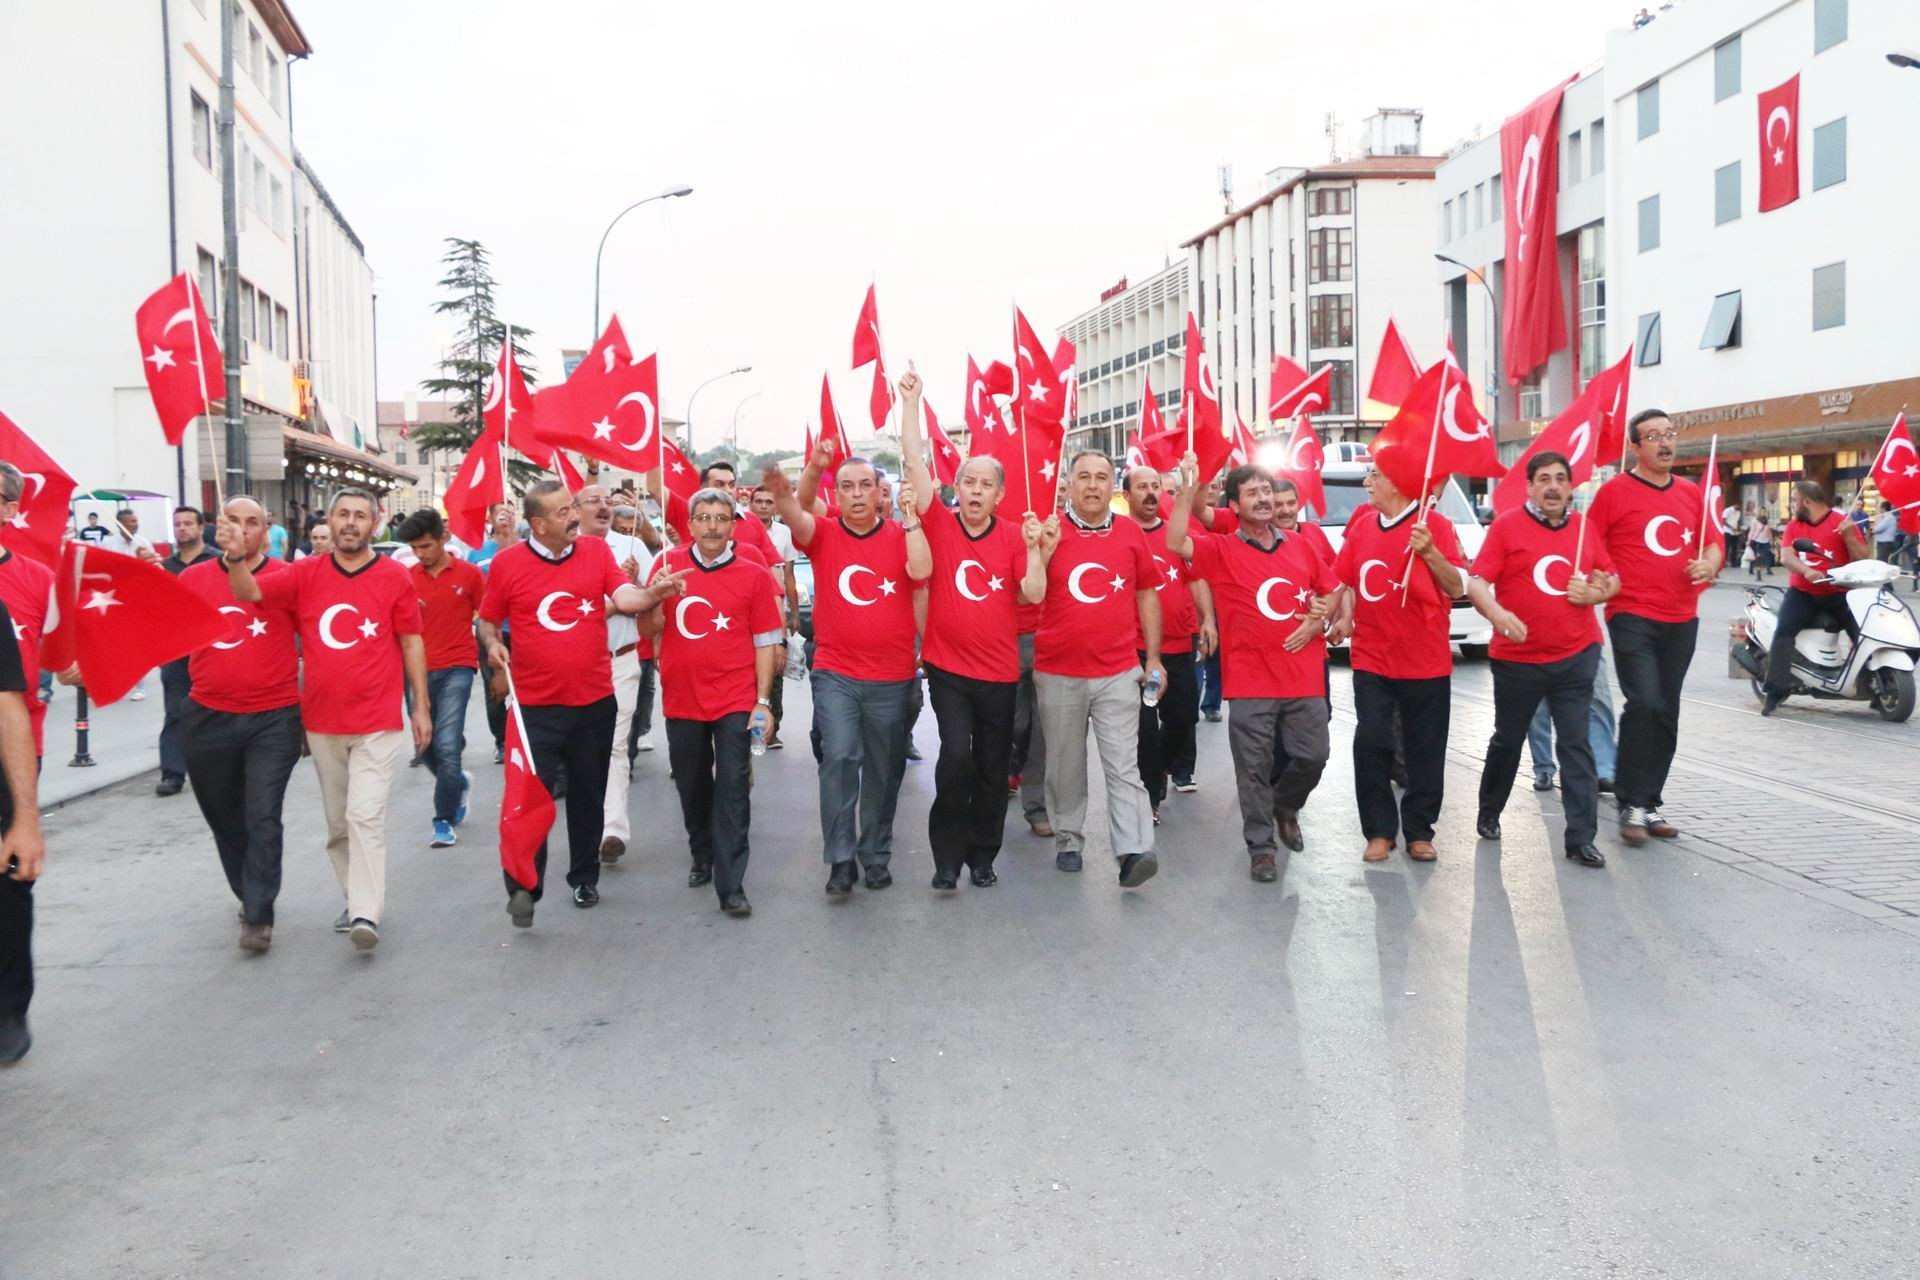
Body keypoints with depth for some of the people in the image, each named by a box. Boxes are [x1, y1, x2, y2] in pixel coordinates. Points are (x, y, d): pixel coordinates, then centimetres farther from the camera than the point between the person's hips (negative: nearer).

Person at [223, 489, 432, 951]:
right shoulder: (306, 574, 4)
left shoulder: (395, 578, -2)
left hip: (378, 722, -4)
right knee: (338, 821, 14)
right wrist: (236, 559, -26)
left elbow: (411, 643, 2)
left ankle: (366, 915, -14)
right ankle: (354, 899, 28)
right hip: (322, 722, 4)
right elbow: (250, 592, -4)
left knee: (366, 816, -13)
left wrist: (421, 707, 2)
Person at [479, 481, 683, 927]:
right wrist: (491, 645, -13)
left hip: (595, 701, 2)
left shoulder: (596, 551, 0)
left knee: (589, 796, 14)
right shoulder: (507, 563, -4)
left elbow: (624, 597, -11)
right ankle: (524, 886, 10)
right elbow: (487, 620, 7)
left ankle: (585, 878, 30)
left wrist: (653, 593, -31)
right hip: (536, 705, -2)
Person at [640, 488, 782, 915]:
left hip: (735, 701, -3)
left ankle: (730, 885, -1)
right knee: (692, 788, 16)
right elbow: (650, 628, 5)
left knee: (732, 791, -4)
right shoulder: (669, 564, 3)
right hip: (681, 699, 3)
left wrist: (763, 701, -7)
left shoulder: (752, 573, -2)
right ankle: (703, 856, 37)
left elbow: (766, 641, -2)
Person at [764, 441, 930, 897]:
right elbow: (792, 513, -20)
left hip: (892, 677, 1)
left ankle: (876, 854, 26)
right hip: (835, 675, -1)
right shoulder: (824, 533, 1)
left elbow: (920, 571, -18)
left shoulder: (899, 535, 1)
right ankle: (840, 859, -5)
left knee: (884, 770, 11)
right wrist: (813, 468, -37)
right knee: (839, 757, -15)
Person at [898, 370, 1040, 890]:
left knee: (993, 768, 10)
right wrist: (911, 401, -10)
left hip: (999, 672, 2)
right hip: (948, 667, -2)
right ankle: (947, 855, 0)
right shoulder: (938, 523, -3)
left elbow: (1034, 593, -7)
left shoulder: (1012, 537, 1)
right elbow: (914, 459, -9)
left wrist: (1033, 545, -16)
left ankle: (983, 855, 25)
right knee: (956, 755, -15)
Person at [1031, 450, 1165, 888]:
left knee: (1123, 767, -6)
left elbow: (1147, 596, 12)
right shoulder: (1048, 532, 1)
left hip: (1119, 673, 0)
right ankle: (1068, 840, 25)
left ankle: (1133, 852, -11)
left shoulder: (1131, 534, 5)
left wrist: (1153, 658, 9)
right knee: (1065, 767, 11)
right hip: (1058, 674, 0)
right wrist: (1044, 550, -17)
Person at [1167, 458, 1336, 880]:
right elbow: (1176, 543, -19)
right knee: (1254, 769, 2)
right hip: (1250, 681, -3)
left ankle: (1285, 806, 37)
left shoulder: (1300, 547, 10)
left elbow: (1332, 589, 20)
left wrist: (1319, 621, 1)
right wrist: (1188, 489, -25)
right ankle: (1261, 847, 15)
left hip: (1304, 676, 3)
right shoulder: (1221, 550, -2)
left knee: (1313, 756, 7)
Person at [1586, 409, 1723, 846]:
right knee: (1645, 704, -17)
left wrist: (1710, 563, -1)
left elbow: (1712, 542, 19)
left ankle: (1650, 804, 19)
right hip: (1632, 617, -6)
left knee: (1665, 715, 9)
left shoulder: (1691, 493, 12)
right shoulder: (1615, 491, -3)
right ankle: (1631, 805, -7)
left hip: (1681, 620, 6)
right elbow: (1589, 548, -3)